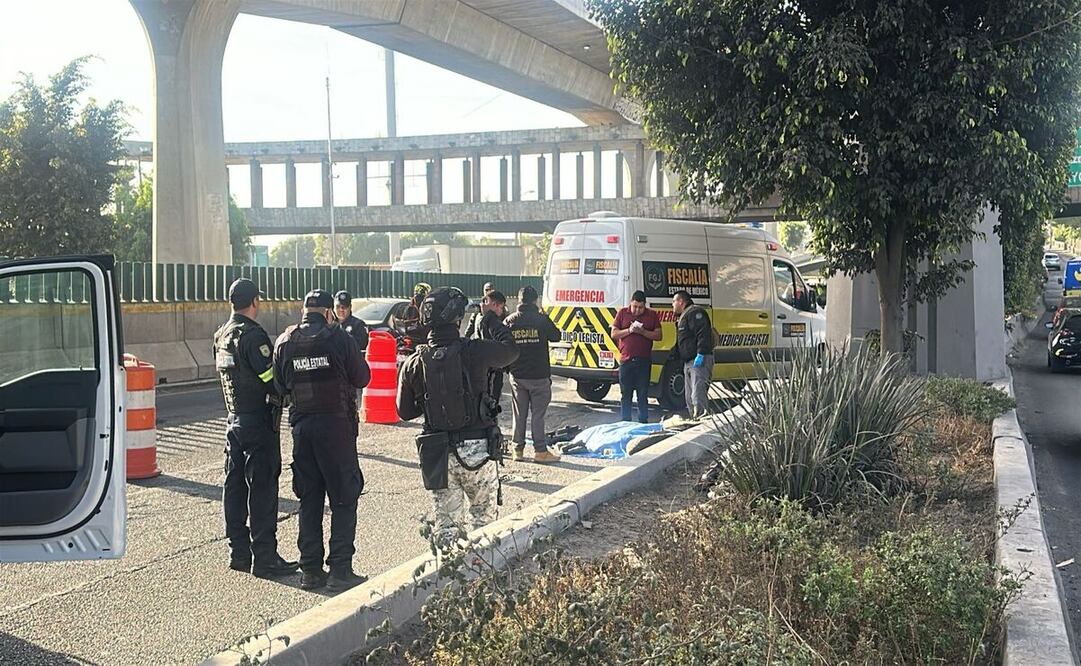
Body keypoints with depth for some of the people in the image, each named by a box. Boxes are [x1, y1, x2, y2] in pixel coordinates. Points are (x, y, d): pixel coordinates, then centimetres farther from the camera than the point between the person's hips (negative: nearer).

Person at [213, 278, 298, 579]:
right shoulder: (253, 335, -16)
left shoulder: (221, 335, 11)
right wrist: (281, 398, -2)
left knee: (234, 485, 11)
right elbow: (271, 380, -19)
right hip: (259, 419, -9)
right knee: (262, 489, -5)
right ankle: (264, 558, -2)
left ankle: (239, 552, 19)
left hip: (234, 417, 9)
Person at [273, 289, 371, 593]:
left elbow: (280, 386, 9)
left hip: (301, 426, 4)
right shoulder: (338, 339, -10)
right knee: (344, 499, 3)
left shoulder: (284, 342, 2)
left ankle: (310, 570, 16)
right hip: (337, 424, -4)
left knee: (308, 499, 13)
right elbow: (362, 378, -3)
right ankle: (340, 571, 1)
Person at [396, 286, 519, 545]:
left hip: (437, 455, 2)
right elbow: (510, 349, 8)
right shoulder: (475, 352, -12)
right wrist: (490, 320, 23)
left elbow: (405, 412, 5)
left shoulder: (414, 364, -3)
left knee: (446, 523, 12)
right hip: (477, 451, -2)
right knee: (483, 519, 15)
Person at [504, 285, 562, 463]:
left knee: (519, 414, 10)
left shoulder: (510, 320, -1)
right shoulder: (542, 319, -11)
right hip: (539, 375, -3)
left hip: (517, 375, 3)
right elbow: (556, 336, 4)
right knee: (538, 414, 1)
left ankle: (518, 450, 15)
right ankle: (540, 451, 3)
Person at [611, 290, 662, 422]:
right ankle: (625, 422, 9)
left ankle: (643, 422, 10)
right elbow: (614, 334, 3)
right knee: (625, 394, 4)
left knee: (643, 394, 4)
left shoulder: (652, 315, 6)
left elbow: (658, 336, 3)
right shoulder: (622, 313, 6)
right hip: (626, 360, 0)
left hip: (644, 361, 0)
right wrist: (629, 330, -13)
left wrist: (643, 332, -13)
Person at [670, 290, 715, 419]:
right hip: (689, 362, 11)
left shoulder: (695, 312, -9)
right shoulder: (684, 316, 25)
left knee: (698, 396, -19)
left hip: (699, 361, -11)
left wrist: (701, 354, -27)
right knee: (690, 398, 12)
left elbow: (703, 334, -21)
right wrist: (675, 352, 17)